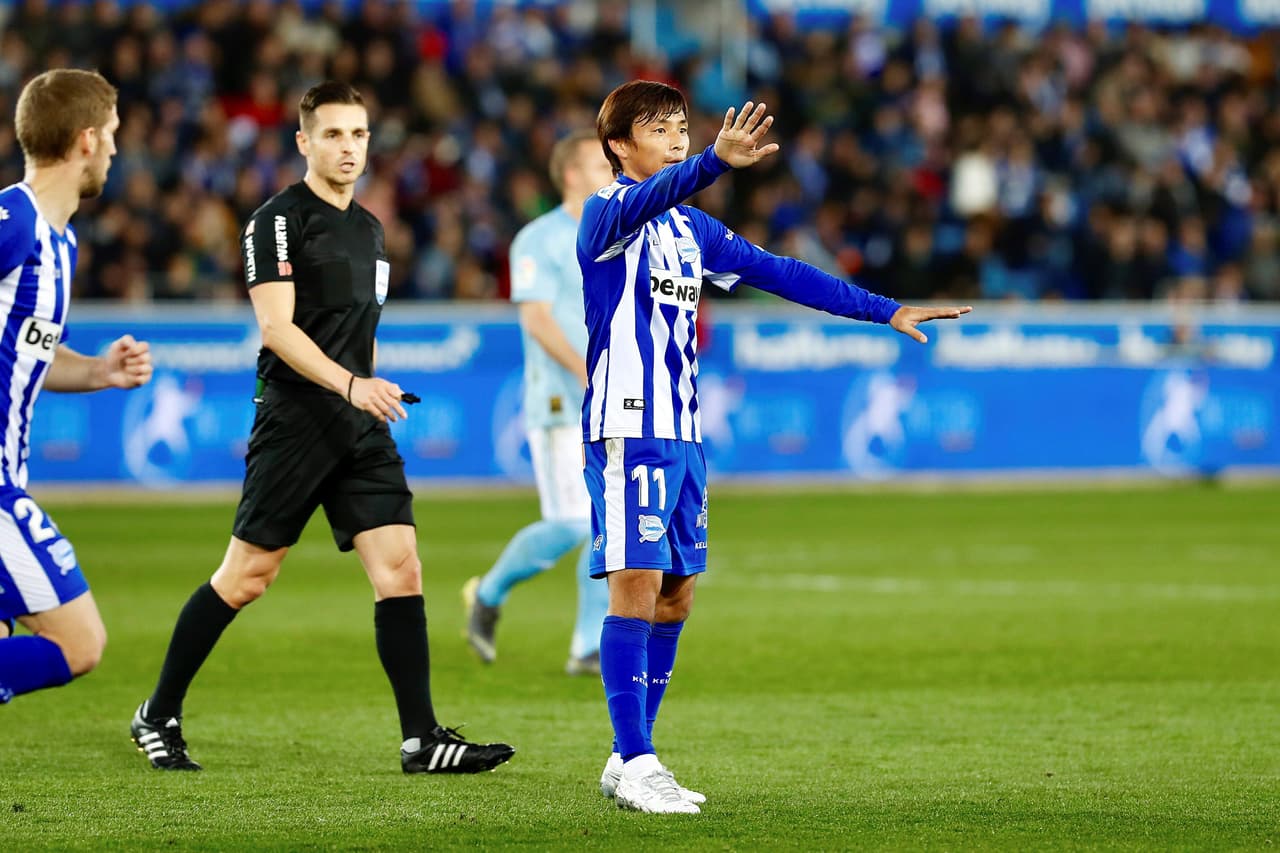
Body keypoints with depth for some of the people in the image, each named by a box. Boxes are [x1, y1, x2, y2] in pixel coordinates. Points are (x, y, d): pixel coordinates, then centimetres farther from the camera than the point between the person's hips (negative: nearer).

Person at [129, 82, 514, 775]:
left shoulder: (368, 228, 18)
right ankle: (158, 716, 13)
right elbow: (276, 327, -16)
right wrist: (350, 384, -25)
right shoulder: (279, 221, -7)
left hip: (362, 430, 7)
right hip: (293, 424, -7)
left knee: (400, 568, -5)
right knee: (246, 577, -2)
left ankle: (422, 738, -6)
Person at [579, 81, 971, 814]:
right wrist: (716, 163, -51)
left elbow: (781, 274, 20)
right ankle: (635, 763, -11)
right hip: (629, 427, -8)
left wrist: (887, 312, 15)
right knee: (637, 582, -13)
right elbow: (645, 200, -30)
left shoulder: (693, 229, 18)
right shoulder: (607, 213, -6)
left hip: (683, 432, 8)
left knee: (676, 593, 7)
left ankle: (630, 760, 15)